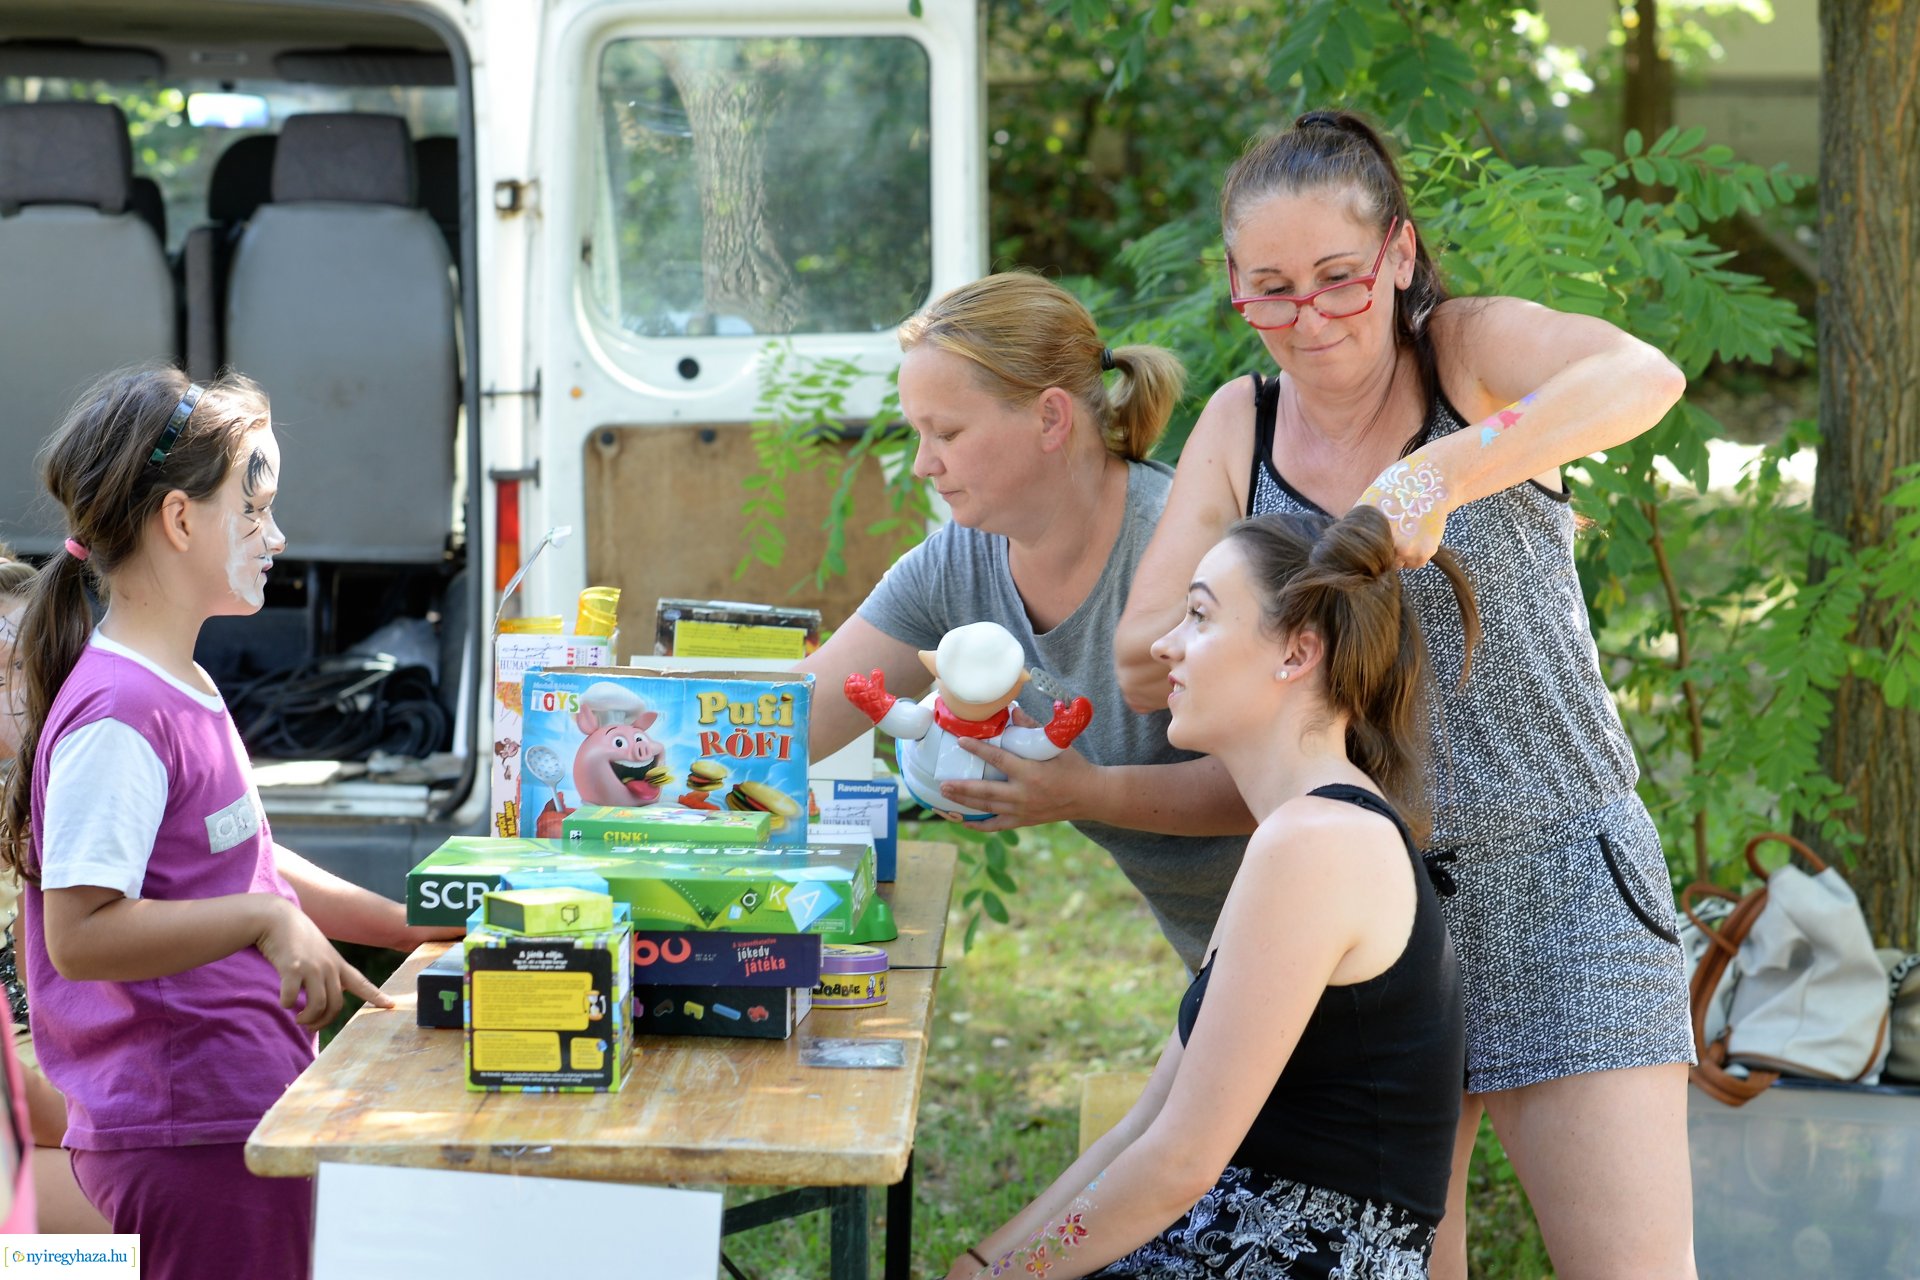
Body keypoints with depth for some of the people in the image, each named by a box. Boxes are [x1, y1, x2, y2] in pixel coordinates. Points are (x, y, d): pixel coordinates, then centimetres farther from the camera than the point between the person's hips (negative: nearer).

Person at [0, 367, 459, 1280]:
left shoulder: (183, 690, 13)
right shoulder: (120, 715, -19)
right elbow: (80, 934, -25)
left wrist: (419, 926, 19)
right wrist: (265, 919, -24)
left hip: (240, 1102, 10)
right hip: (189, 1128, -10)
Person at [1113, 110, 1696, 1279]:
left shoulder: (1472, 350, -6)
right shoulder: (1240, 427, 6)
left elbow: (1644, 376, -28)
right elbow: (1143, 658, 1)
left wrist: (1437, 478, -40)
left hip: (1557, 875, -3)